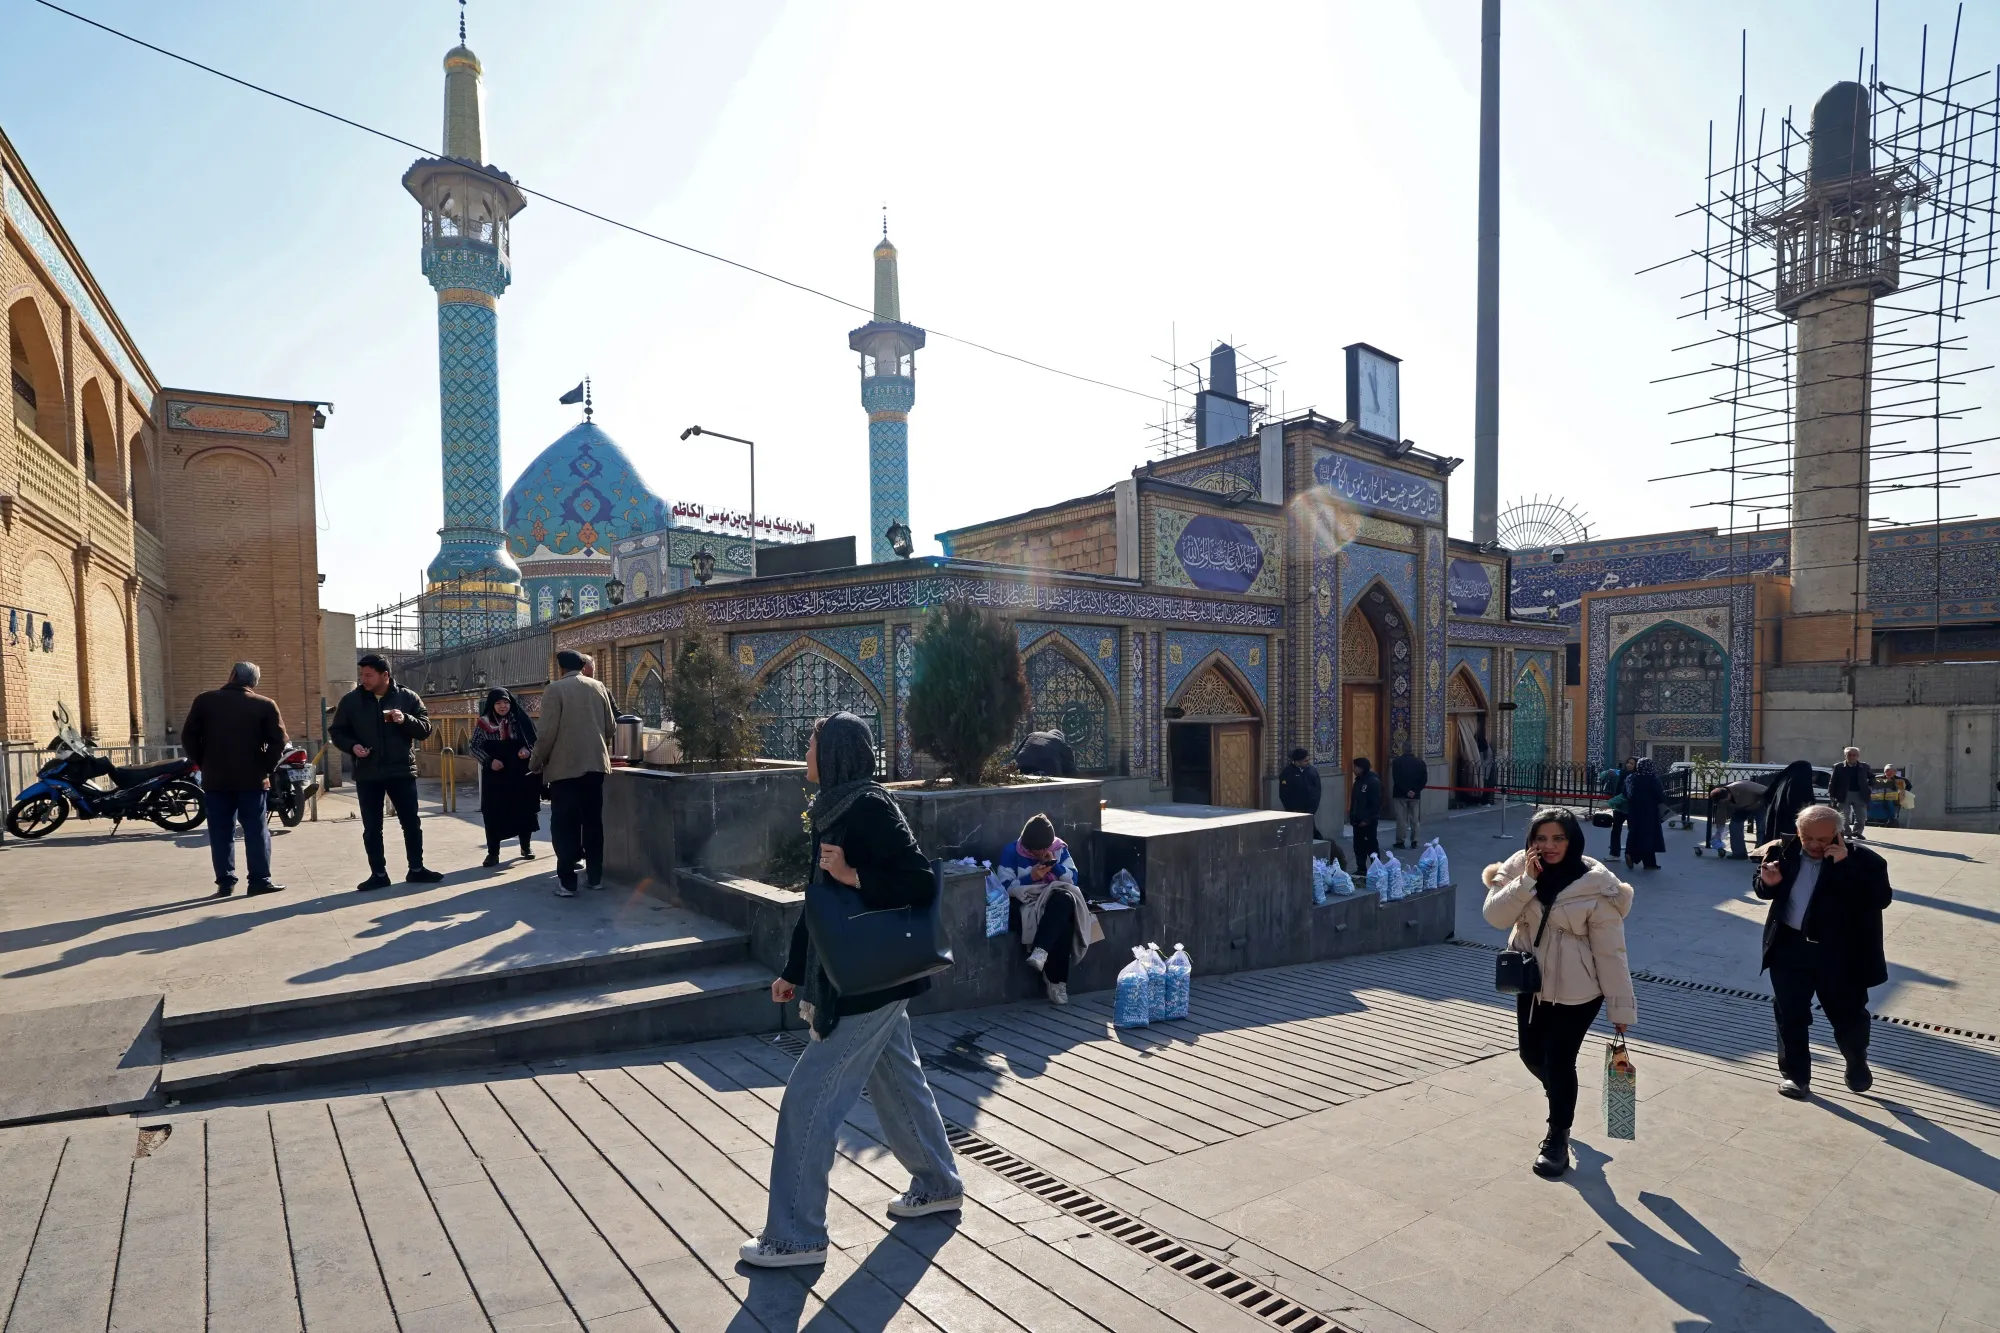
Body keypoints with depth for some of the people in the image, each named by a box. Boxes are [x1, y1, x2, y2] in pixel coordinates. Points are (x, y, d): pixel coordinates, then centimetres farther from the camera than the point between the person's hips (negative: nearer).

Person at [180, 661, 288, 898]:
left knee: (221, 832, 7)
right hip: (252, 779, -1)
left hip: (215, 778, 2)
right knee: (256, 831, 2)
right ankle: (259, 880, 0)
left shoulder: (204, 700, 4)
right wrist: (267, 769, 1)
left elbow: (188, 737, 3)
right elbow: (278, 742, -8)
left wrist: (203, 764, 12)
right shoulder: (265, 705, -2)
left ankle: (225, 882, 9)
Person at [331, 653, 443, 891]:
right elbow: (336, 731, 9)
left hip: (402, 772, -1)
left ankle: (416, 869, 17)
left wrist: (405, 720, -21)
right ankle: (378, 874, 17)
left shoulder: (408, 697, -1)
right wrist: (352, 746, -11)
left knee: (411, 824, 5)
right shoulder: (351, 700, 2)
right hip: (367, 775, 1)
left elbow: (425, 729, -2)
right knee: (371, 828, 6)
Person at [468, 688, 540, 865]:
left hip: (520, 774, 1)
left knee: (523, 810, 8)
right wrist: (489, 761, -15)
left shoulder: (520, 720, -1)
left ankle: (526, 847, 23)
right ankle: (493, 852, 8)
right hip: (494, 776, -1)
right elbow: (473, 748, 0)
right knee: (493, 813, -1)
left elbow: (534, 742, 5)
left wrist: (527, 750, -16)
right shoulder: (483, 723, -2)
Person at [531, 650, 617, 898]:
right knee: (593, 821, 10)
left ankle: (567, 881, 0)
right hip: (595, 763, 4)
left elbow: (548, 732, -10)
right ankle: (595, 876, 14)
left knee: (565, 824, 1)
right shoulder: (599, 688, 8)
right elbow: (611, 728, 10)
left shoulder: (555, 689, -5)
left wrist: (535, 763, 3)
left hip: (565, 765, -4)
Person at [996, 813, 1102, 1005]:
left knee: (1064, 899, -38)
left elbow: (1073, 879, 5)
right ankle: (1057, 982, -33)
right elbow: (1004, 887, -9)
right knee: (1062, 923, -36)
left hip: (1057, 901, 4)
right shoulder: (1012, 851, -3)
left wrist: (1055, 865, -12)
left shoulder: (1060, 849, 7)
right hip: (1027, 902, -3)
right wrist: (1031, 877, -19)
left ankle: (1040, 951, -45)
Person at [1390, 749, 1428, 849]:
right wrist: (1416, 791, -3)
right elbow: (1424, 779, -1)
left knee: (1401, 819, 2)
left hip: (1400, 794, -3)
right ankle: (1414, 841, 10)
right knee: (1415, 819, 10)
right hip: (1415, 795, 3)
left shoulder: (1396, 761, -6)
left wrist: (1406, 791, -11)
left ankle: (1400, 841, 3)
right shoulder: (1420, 762, 4)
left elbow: (1396, 779, -14)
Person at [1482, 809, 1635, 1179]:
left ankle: (1557, 1137, 20)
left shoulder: (1596, 884, -18)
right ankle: (1562, 1102, 49)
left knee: (1558, 1058, -4)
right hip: (1532, 982, 5)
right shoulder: (1520, 867, -7)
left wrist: (1621, 1007, -10)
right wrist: (1527, 880, -27)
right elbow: (1495, 916, -18)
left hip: (1578, 989, -4)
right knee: (1532, 1054, 15)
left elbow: (1610, 951, -13)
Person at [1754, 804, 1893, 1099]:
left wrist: (1846, 866, -28)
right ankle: (1795, 1074, 23)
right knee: (1790, 1014, 8)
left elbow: (1882, 899, -22)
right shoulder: (1784, 850, -2)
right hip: (1790, 947, 2)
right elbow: (1761, 888, 10)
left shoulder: (1863, 859, -10)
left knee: (1848, 1014, 15)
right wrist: (1767, 882, -14)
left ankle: (1857, 1064, 44)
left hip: (1839, 953, -2)